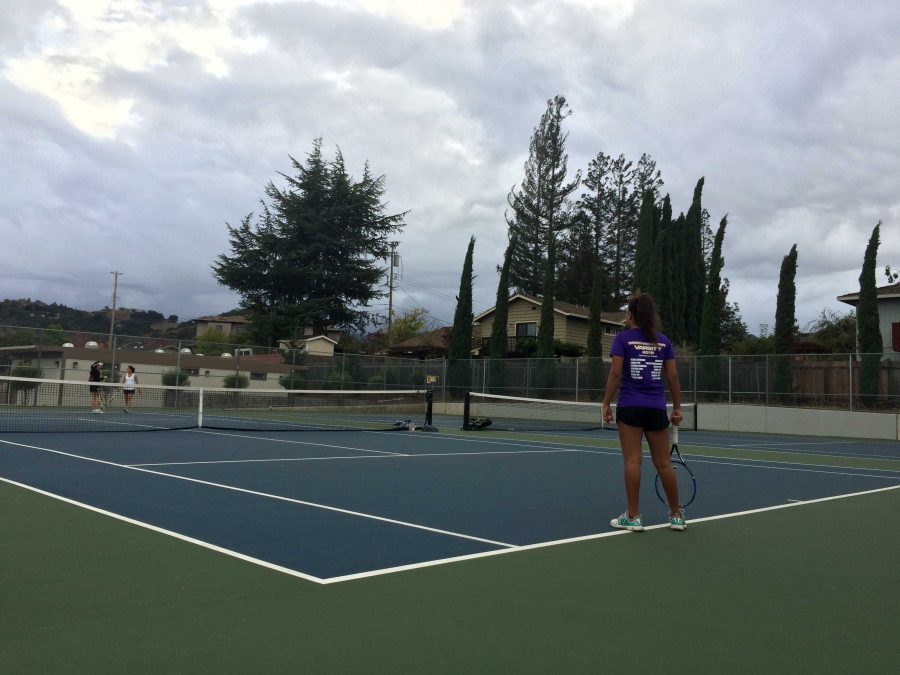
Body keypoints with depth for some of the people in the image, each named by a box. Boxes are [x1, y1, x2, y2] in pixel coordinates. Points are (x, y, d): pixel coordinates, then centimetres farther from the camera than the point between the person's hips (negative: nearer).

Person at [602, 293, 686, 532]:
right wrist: (677, 407, 12)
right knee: (663, 463, 10)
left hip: (630, 407, -3)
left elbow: (615, 373, -8)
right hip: (656, 408, 3)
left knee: (633, 460, -2)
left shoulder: (623, 338, -2)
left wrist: (606, 404, -3)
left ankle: (633, 517, 0)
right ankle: (677, 515, 18)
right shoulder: (663, 340, 8)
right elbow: (672, 376, 6)